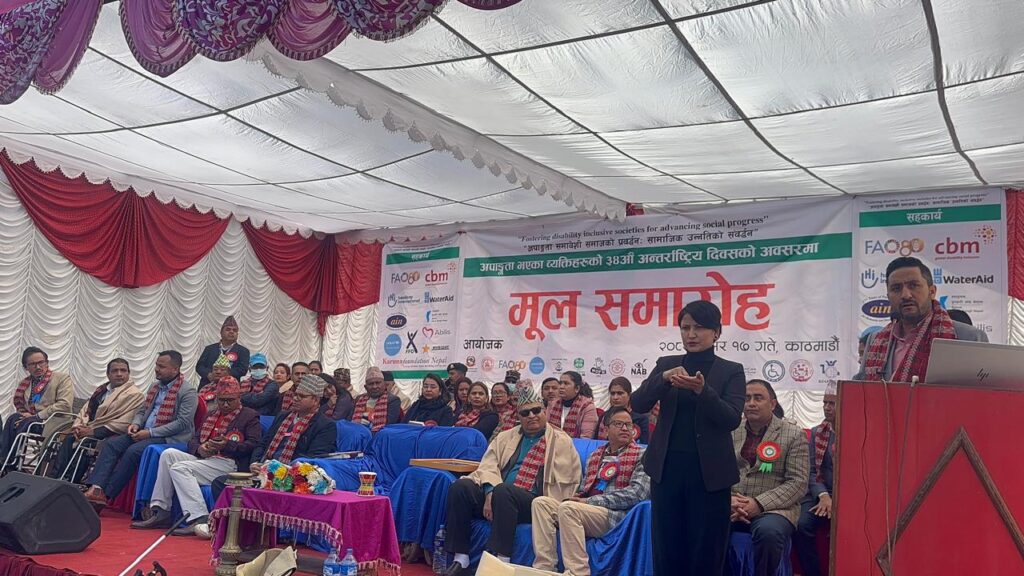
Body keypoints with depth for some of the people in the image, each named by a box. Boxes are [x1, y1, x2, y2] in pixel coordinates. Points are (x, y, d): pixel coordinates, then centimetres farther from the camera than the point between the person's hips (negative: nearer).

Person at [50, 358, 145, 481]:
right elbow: (85, 410, 21)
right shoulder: (102, 389, 21)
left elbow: (124, 424, -14)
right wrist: (77, 426, -1)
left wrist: (93, 431, -16)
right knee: (68, 439, -22)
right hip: (87, 429, 6)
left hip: (107, 435, -6)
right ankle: (54, 478, -24)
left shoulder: (135, 395, -5)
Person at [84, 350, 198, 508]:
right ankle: (96, 488, -23)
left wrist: (150, 432, -18)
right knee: (110, 443, -12)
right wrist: (136, 424, 0)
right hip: (144, 433, 8)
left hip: (170, 438, -8)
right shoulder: (155, 386, 17)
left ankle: (105, 495, -19)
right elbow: (142, 411, 24)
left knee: (133, 451, -28)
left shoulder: (188, 392, -9)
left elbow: (182, 423, -17)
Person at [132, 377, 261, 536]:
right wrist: (199, 448, -3)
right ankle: (159, 511, -11)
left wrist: (226, 445, -22)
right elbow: (193, 439, 21)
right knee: (168, 454, -11)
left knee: (180, 468, -24)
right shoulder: (211, 415, 27)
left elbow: (253, 445, -9)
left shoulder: (250, 416, 4)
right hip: (204, 458, 8)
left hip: (230, 464, -8)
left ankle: (199, 519, -32)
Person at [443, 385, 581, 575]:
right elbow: (489, 466, 5)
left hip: (532, 502, -4)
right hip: (497, 495, 5)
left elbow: (566, 482, -3)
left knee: (503, 490, -36)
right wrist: (490, 493, -16)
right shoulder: (506, 437, 20)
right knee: (460, 486, -22)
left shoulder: (561, 442, 8)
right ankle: (460, 559, -18)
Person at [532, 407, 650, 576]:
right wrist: (576, 498, -4)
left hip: (616, 516, -6)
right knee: (541, 502, -13)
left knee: (568, 508, -30)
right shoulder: (594, 456, 20)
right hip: (588, 511, 6)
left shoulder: (641, 456, 2)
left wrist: (589, 501, -12)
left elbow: (636, 494, -11)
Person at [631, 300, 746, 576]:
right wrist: (663, 378, -19)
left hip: (709, 472, -2)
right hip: (667, 467, 2)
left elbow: (732, 419, -10)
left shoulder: (731, 371, 2)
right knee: (666, 551, 6)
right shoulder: (666, 364, 8)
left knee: (706, 553, 3)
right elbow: (638, 404, -2)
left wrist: (702, 390, -26)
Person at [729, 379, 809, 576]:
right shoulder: (731, 431, 11)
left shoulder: (793, 435, 2)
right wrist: (729, 499, -12)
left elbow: (798, 483, -6)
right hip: (731, 506, 2)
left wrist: (759, 504, -16)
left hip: (773, 508, -2)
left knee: (769, 531, -36)